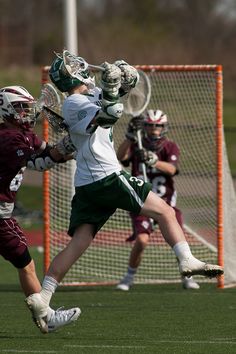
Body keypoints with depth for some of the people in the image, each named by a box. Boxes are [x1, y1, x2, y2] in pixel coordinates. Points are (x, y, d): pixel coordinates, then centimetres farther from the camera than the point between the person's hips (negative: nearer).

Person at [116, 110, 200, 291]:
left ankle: (187, 277, 8)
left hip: (166, 201, 1)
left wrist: (154, 161, -41)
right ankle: (129, 277, 1)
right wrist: (130, 135, -34)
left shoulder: (170, 147, -2)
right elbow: (120, 157, -22)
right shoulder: (136, 146, -1)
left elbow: (171, 169, -22)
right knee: (142, 240, -20)